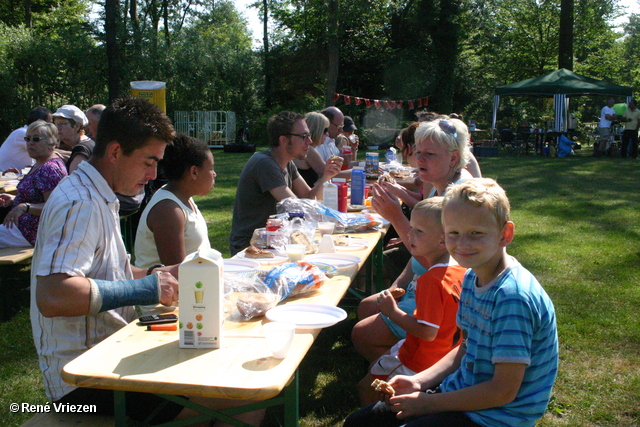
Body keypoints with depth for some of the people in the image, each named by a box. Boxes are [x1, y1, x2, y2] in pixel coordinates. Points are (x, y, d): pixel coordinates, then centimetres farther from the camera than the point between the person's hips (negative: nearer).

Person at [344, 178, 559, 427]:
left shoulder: (513, 298, -26)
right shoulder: (472, 278, 0)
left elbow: (504, 390, -24)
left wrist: (428, 403, -17)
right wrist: (418, 382, 1)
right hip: (462, 393, 8)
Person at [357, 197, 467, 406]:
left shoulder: (432, 280, -30)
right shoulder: (461, 270, -2)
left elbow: (427, 332, -31)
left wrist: (393, 312, -23)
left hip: (420, 364, -10)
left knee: (366, 388, 3)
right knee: (374, 367, 25)